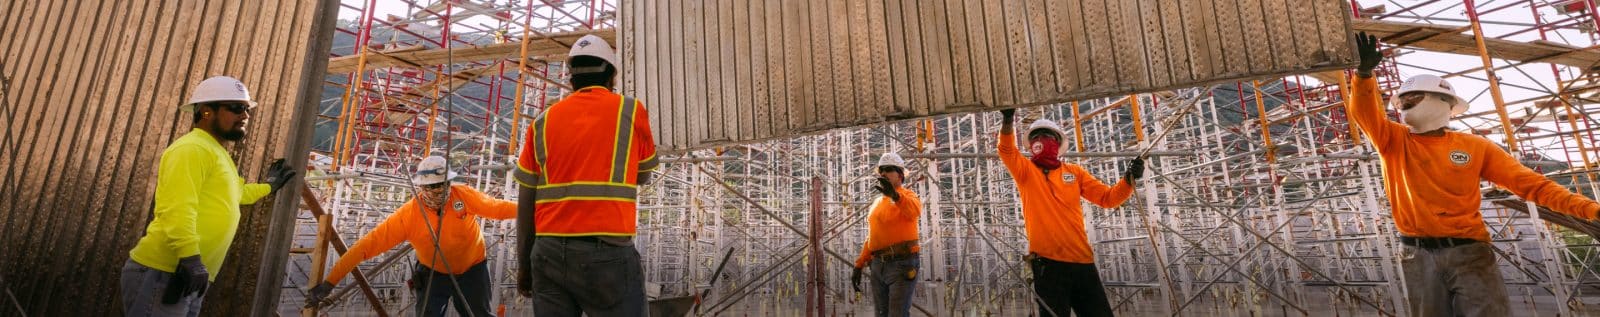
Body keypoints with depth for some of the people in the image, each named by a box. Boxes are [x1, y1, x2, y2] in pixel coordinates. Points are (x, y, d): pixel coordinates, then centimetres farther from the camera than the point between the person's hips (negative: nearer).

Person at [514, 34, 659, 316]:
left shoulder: (543, 123, 11)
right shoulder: (631, 111, 3)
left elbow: (525, 204, 11)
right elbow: (643, 176, 17)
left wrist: (523, 264, 19)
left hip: (549, 252, 4)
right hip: (608, 253, -3)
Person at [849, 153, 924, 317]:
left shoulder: (907, 195, -3)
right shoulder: (877, 203, 19)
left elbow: (914, 210, -29)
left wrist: (894, 194, -48)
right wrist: (859, 265, 16)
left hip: (902, 264, -7)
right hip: (878, 266, 7)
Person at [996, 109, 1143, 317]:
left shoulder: (1074, 172, 15)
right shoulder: (1026, 171, 6)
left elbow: (1108, 197, 12)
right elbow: (1007, 150, -12)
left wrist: (1128, 180, -6)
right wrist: (1007, 122, -28)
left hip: (1082, 261, 4)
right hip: (1048, 262, -3)